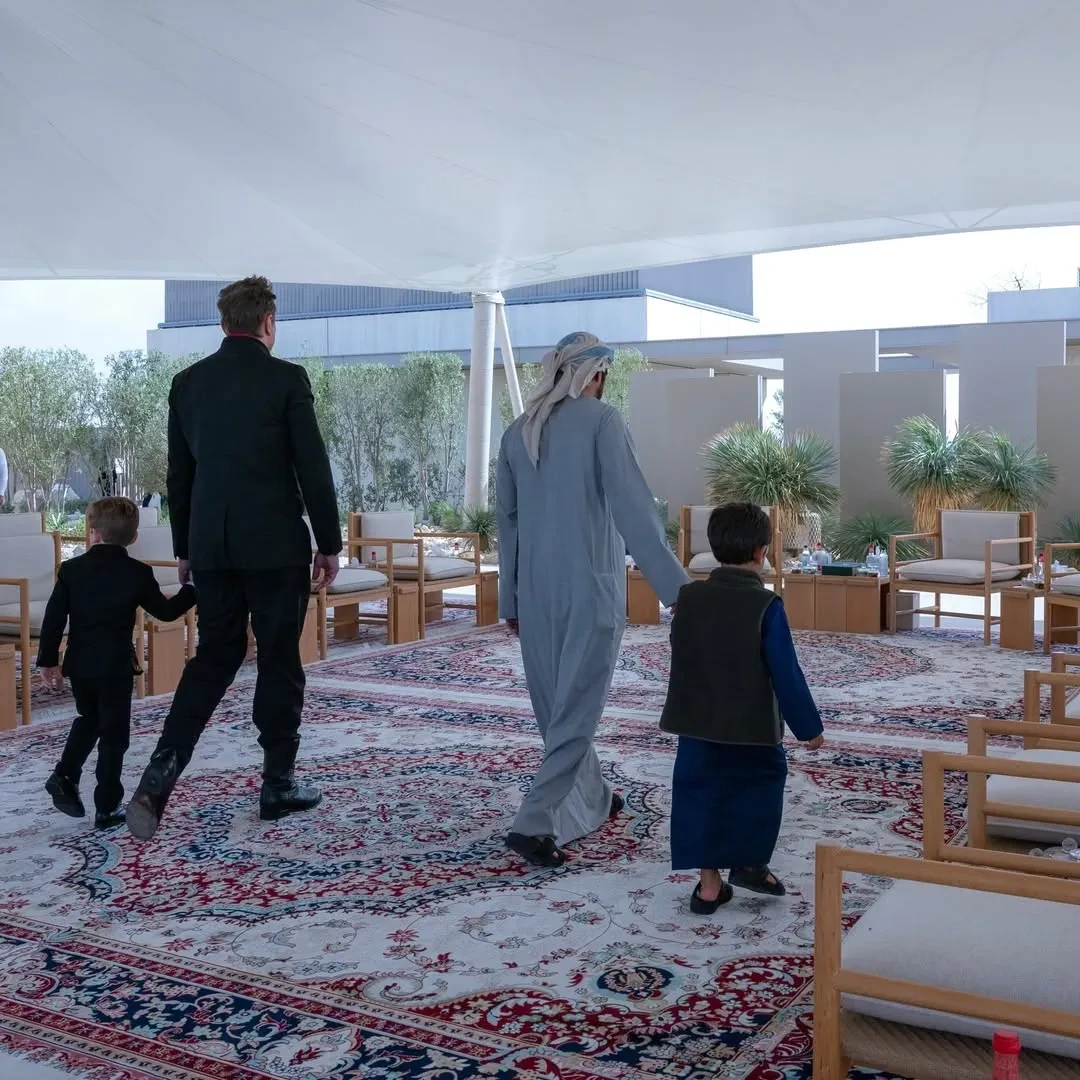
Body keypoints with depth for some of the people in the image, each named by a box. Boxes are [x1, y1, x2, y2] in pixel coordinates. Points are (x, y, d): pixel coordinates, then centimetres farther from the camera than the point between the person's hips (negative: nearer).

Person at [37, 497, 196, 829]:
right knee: (113, 734, 3)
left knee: (88, 720, 26)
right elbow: (165, 612, 2)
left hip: (78, 664, 4)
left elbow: (54, 617, 0)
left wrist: (48, 660, 8)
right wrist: (192, 590, 17)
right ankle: (107, 808, 4)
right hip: (115, 666, -3)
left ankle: (65, 775, 13)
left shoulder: (71, 569, 1)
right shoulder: (138, 573, -6)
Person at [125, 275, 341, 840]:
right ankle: (278, 785, 14)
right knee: (279, 661, 6)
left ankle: (158, 778, 0)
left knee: (214, 655, 13)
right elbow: (313, 467, -8)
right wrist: (330, 543, 0)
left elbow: (178, 474, 12)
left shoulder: (187, 382, 7)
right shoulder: (286, 378, -7)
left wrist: (183, 548, 20)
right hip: (275, 544, -4)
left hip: (211, 546, 5)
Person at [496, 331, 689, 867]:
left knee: (555, 703, 17)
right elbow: (633, 508, -17)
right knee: (577, 707, -1)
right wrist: (675, 586, -19)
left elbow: (506, 520, 12)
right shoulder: (601, 420, -9)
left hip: (536, 590, 6)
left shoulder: (517, 432, 8)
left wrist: (510, 598, 18)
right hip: (590, 586, -6)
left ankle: (591, 801, 33)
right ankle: (535, 822, -8)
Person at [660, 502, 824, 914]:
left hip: (698, 724, 3)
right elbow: (786, 675, -13)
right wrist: (809, 726, -3)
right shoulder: (765, 606, -15)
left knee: (703, 794, 10)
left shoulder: (689, 598, -2)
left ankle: (709, 883, 13)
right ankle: (750, 863, 16)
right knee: (761, 784, 19)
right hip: (753, 726, -3)